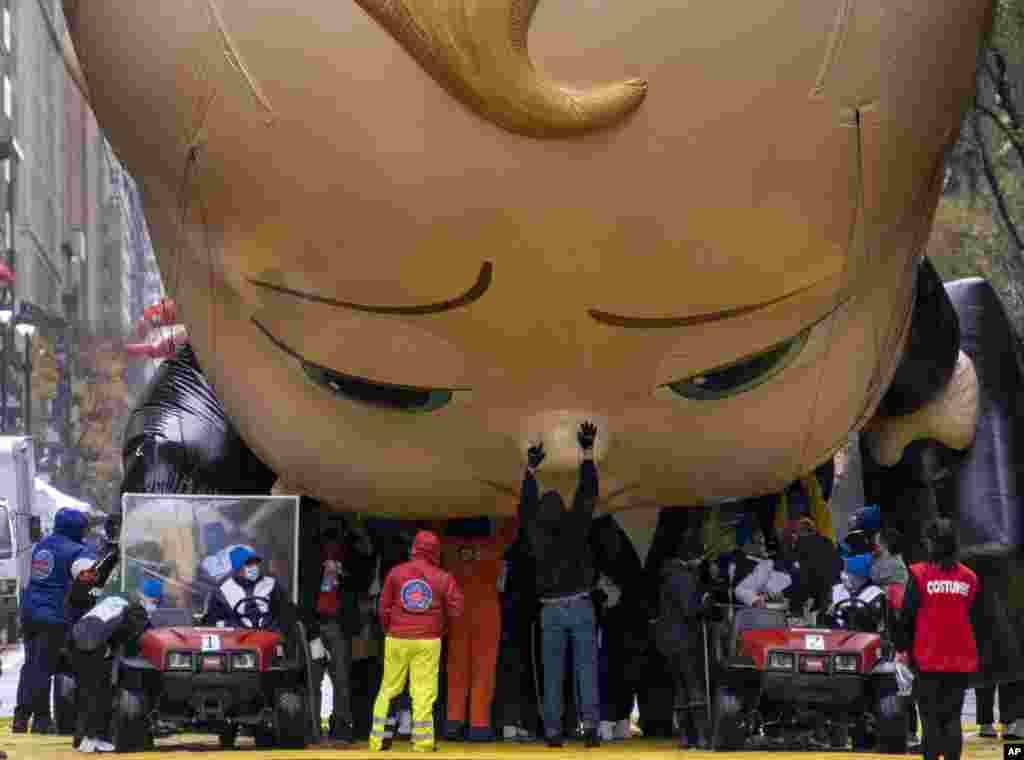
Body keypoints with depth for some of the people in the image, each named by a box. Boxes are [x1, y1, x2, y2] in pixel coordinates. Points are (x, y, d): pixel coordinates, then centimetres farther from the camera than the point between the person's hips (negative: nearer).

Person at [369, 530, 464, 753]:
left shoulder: (396, 573, 0)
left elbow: (383, 608, 2)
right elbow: (455, 610, -2)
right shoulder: (443, 578, -2)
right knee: (424, 691, 1)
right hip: (428, 642, -1)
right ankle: (422, 742, 0)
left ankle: (378, 740, 11)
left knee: (388, 689, 10)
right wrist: (440, 629, 16)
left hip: (396, 640, 1)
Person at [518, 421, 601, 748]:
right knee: (587, 669, -2)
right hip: (581, 607, -1)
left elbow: (526, 505, 16)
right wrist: (588, 451, 6)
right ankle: (590, 724, -18)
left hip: (552, 610, 1)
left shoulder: (536, 533, -1)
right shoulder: (576, 526, -5)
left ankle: (553, 731, 0)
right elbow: (588, 492, 1)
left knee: (553, 673, 4)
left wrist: (531, 469, 25)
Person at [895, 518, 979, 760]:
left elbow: (908, 615, -5)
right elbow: (973, 617, 10)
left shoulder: (919, 575, -8)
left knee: (931, 717, 3)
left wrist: (902, 648, 5)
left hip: (928, 658, -3)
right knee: (952, 717, 9)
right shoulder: (970, 578, 2)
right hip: (961, 659, 3)